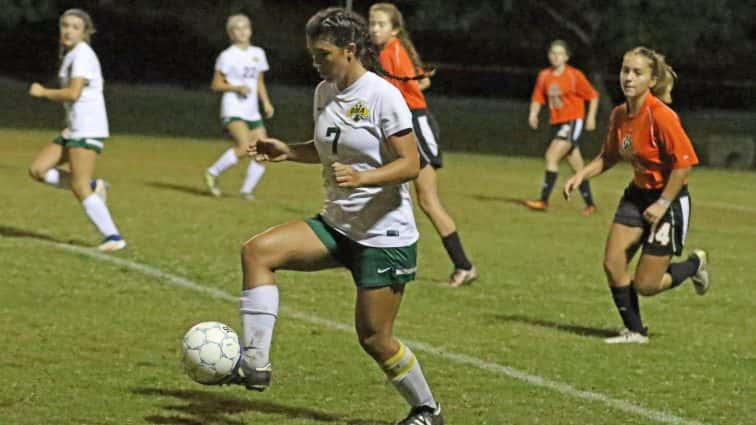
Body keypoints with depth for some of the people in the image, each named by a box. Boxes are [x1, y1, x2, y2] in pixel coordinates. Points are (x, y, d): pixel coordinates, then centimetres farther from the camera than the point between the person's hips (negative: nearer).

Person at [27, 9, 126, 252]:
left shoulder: (82, 54, -12)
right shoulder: (69, 55, 17)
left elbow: (73, 93, -22)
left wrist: (43, 92, -9)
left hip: (88, 130, -10)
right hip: (74, 129, 10)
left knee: (80, 187, -14)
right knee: (38, 170, 3)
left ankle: (113, 237, -12)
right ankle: (93, 186, 7)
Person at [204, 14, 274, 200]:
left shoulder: (258, 53, 14)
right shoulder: (227, 56, -4)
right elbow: (216, 85, -3)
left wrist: (266, 102, 8)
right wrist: (237, 88, -18)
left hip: (252, 112, 7)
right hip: (233, 109, -7)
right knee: (245, 147, -24)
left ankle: (247, 189, 7)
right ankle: (212, 173, -6)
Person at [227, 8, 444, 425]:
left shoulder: (383, 96, -16)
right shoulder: (324, 93, 6)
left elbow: (410, 164, -18)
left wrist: (362, 177, -34)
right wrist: (287, 151, 5)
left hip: (385, 234, -7)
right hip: (337, 223, 7)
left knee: (374, 337, -1)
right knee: (257, 251, -14)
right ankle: (255, 366, -16)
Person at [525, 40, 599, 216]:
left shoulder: (575, 76, -8)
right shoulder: (544, 76, 5)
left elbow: (593, 96, -1)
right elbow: (538, 98, 11)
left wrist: (591, 117, -8)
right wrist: (533, 114, -7)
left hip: (573, 121, -6)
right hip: (556, 122, 6)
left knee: (552, 155, -20)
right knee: (577, 166, 12)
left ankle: (544, 200, -21)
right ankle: (589, 204, 21)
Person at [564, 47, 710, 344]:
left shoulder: (661, 116, -23)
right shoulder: (620, 115, 0)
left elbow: (684, 162, -22)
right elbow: (610, 155, 16)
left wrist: (663, 204, -20)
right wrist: (582, 175, 0)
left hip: (669, 198, -7)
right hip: (637, 194, 7)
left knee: (645, 285, -3)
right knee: (612, 264, -4)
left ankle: (694, 264, 27)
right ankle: (635, 331, 15)